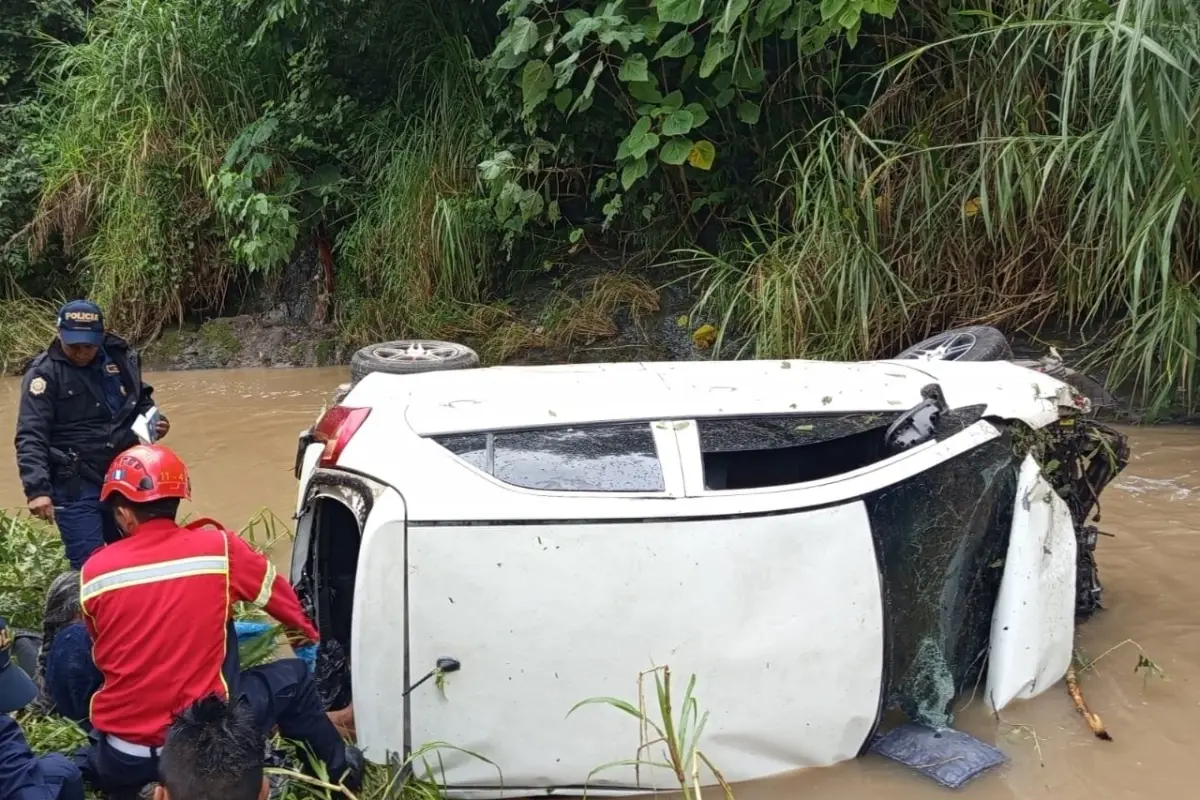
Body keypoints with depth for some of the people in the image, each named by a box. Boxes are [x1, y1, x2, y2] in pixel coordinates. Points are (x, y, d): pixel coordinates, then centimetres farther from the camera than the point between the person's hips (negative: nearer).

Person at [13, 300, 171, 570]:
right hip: (75, 486, -5)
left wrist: (153, 420, -1)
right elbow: (31, 437, -15)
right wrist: (37, 488, -27)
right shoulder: (45, 373, -10)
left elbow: (141, 401, 22)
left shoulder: (120, 357, 4)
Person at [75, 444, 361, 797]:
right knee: (293, 675, 24)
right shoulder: (219, 547, -8)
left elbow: (104, 658, 13)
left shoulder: (94, 572, -4)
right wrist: (307, 637, 33)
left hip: (119, 759, 2)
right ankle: (340, 767, 31)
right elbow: (282, 598, 11)